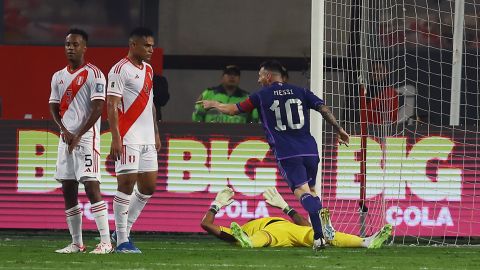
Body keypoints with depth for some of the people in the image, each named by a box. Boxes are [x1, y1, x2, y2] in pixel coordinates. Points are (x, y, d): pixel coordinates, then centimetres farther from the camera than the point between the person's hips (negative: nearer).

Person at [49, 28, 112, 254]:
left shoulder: (94, 74, -5)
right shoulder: (58, 77, 15)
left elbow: (98, 108, -10)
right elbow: (54, 107, 15)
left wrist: (78, 135, -14)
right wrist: (64, 130, -3)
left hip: (86, 138, -7)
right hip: (66, 140, 7)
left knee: (91, 187, -14)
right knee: (68, 191, 6)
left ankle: (106, 242, -16)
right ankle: (76, 243, 12)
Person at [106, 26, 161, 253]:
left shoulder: (148, 70, 17)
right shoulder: (120, 70, -9)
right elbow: (112, 105, -14)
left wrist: (156, 134, 21)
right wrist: (116, 138, -21)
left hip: (147, 140, 9)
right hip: (128, 139, -9)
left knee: (148, 187, 9)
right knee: (126, 184, -7)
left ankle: (124, 230, 18)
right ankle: (121, 241, -4)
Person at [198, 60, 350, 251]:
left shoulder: (262, 96, 6)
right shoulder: (300, 92, 13)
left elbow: (233, 110, 13)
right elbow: (323, 108, 3)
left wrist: (213, 104, 31)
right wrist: (339, 130, 10)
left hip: (286, 153, -4)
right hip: (309, 149, 4)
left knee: (302, 190, -15)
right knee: (311, 189, 20)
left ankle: (319, 235, -36)